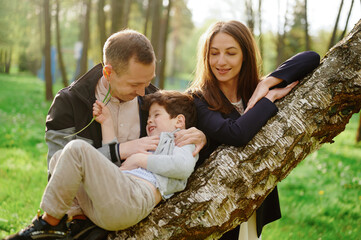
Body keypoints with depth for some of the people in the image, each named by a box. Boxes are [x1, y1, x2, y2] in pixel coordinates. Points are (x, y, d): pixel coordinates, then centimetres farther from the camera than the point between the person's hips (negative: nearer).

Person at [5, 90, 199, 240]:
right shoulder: (150, 146, 41)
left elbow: (184, 166, -7)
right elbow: (114, 166, 28)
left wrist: (142, 159, -2)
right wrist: (107, 123, 30)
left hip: (132, 197, -9)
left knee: (77, 149, -22)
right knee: (59, 157, 15)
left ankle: (50, 222, -14)